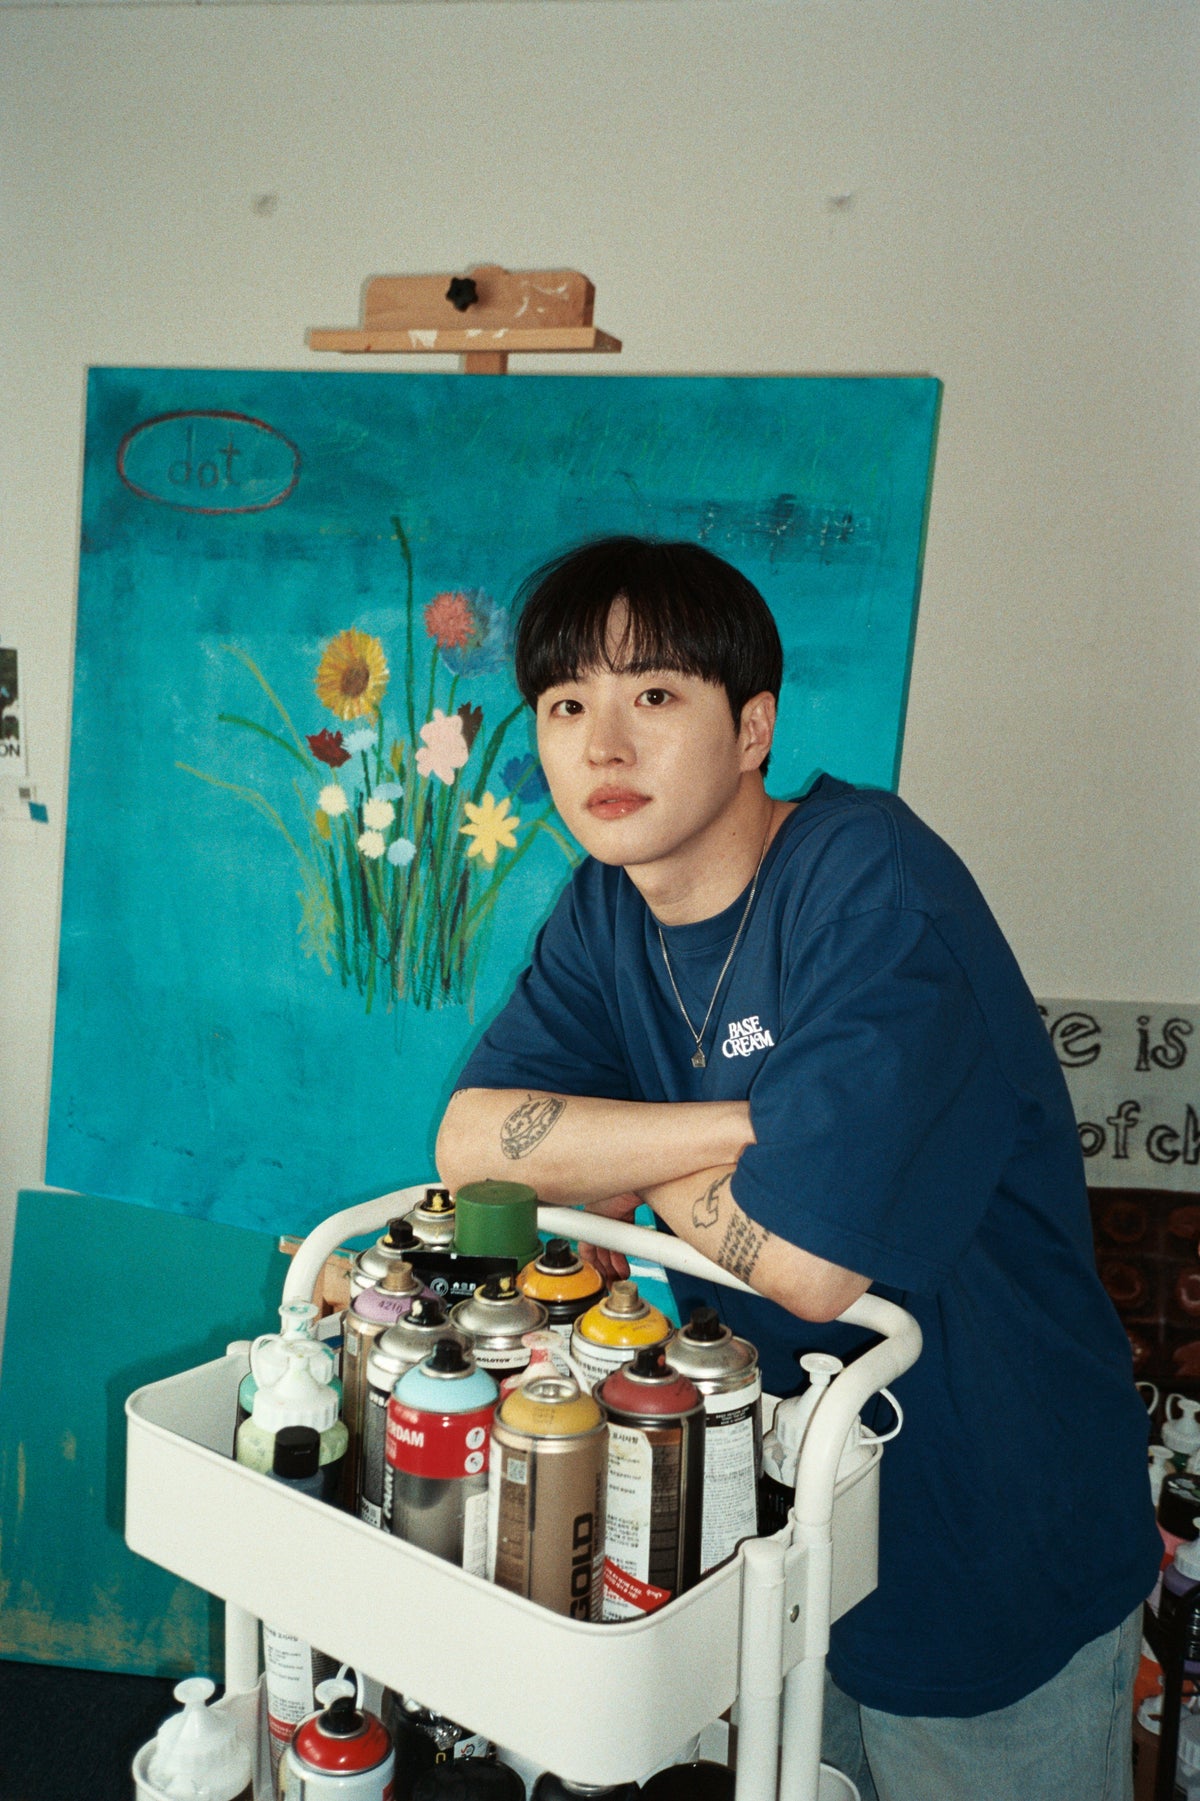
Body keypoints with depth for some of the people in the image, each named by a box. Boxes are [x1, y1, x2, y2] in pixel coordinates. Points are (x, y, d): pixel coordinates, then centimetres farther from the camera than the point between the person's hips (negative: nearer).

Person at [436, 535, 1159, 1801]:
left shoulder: (874, 890, -26)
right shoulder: (605, 912, -3)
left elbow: (804, 1264, -32)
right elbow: (471, 1139, -14)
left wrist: (625, 1159, -13)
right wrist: (746, 1127, -24)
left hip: (994, 1546, -6)